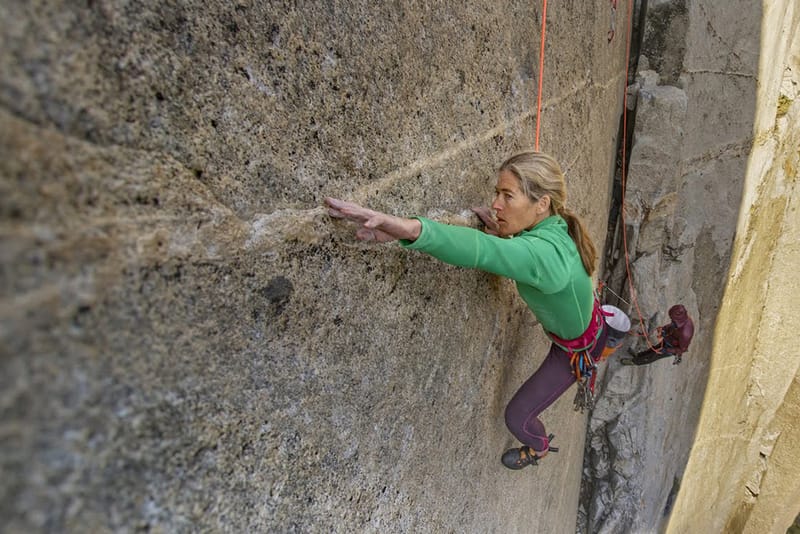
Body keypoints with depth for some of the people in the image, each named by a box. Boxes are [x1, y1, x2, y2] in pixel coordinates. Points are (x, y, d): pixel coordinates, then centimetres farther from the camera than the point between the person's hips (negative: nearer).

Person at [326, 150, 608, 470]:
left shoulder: (543, 253, -47)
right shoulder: (552, 226, -19)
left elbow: (481, 252, -67)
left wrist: (411, 229, -83)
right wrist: (504, 238, -22)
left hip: (577, 348, -7)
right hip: (588, 321, 7)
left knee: (517, 416, 10)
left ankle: (539, 448, 45)